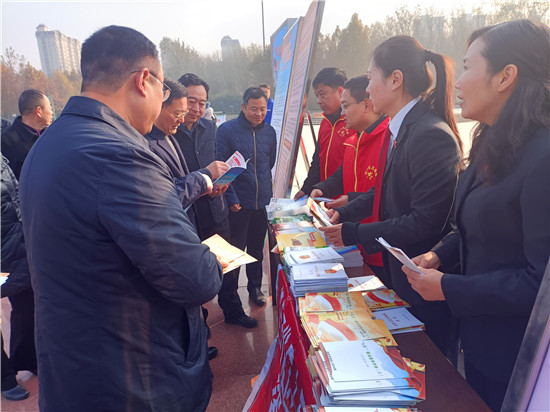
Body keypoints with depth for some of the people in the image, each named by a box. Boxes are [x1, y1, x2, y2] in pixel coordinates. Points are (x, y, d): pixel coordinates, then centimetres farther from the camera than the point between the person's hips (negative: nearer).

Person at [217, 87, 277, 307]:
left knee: (257, 248, 16)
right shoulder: (227, 130, -8)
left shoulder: (269, 132, 7)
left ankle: (255, 287, 34)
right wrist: (231, 199, -14)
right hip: (238, 204, -4)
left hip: (263, 202, 4)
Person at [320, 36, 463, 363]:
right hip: (398, 274, 9)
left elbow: (426, 221, -26)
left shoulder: (431, 135, -24)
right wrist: (344, 213, 4)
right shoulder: (399, 129, 5)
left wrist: (354, 234, -19)